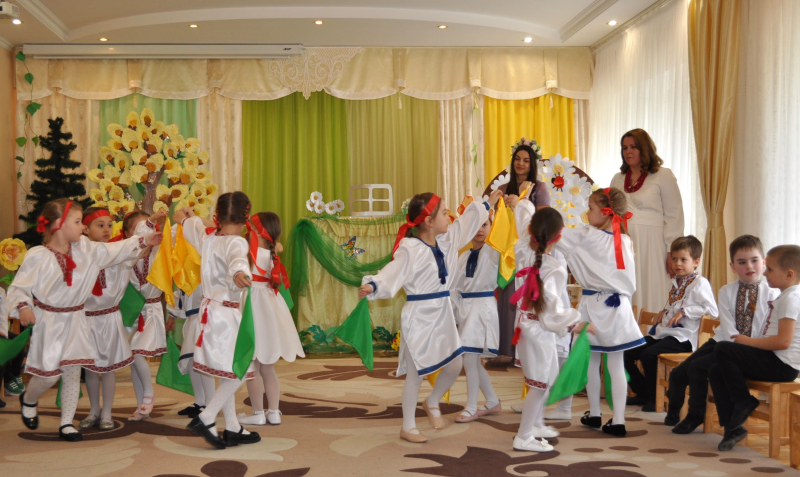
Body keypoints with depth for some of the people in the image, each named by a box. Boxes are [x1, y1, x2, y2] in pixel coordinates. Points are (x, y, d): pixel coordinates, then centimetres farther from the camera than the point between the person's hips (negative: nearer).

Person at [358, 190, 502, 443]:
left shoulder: (446, 240, 5)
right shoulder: (411, 249, -20)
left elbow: (466, 222, 21)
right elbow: (392, 273, -30)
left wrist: (487, 205, 31)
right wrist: (372, 285, -49)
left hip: (442, 313, 8)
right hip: (419, 315, -8)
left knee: (454, 365, 10)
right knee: (416, 373, 4)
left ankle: (432, 403, 38)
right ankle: (407, 427, 20)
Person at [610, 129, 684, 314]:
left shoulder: (663, 176, 1)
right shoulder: (618, 179, 16)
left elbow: (674, 216, -2)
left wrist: (672, 253, -9)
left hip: (650, 245, -4)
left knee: (650, 297, -4)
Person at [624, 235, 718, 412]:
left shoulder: (700, 283, -9)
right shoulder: (676, 282, 17)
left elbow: (713, 310, -16)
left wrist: (684, 311, -21)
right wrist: (665, 311, 12)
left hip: (682, 337, -9)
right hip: (662, 332, 9)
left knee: (649, 354, -31)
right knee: (627, 353, -1)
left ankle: (654, 398, -11)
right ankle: (643, 393, 14)